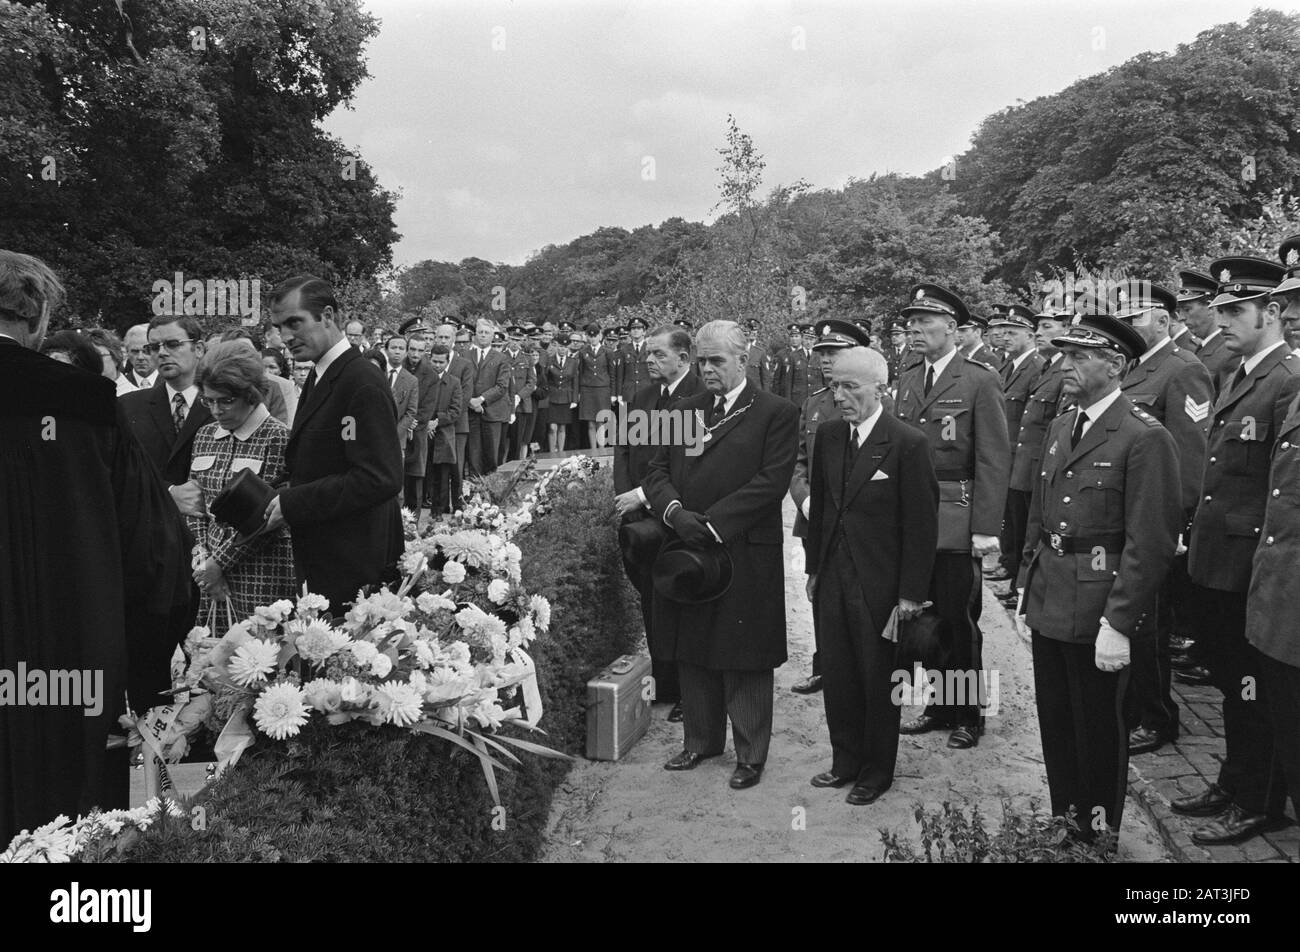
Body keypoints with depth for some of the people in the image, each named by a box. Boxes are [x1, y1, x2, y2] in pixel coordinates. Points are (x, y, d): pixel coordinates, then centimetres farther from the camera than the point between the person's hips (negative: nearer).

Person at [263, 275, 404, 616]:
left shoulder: (363, 384, -17)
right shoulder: (318, 379, 15)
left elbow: (379, 480, -24)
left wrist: (293, 504, -19)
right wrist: (280, 499, 3)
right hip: (320, 565, 9)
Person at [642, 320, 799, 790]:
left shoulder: (776, 413, -4)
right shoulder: (685, 410, 13)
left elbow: (771, 481, -13)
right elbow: (657, 470, 9)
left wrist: (710, 522, -17)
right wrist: (675, 510, -12)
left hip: (745, 556, -5)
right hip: (686, 552, 6)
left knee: (744, 660, 3)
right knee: (692, 654, 14)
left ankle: (751, 755, 17)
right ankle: (700, 740, 30)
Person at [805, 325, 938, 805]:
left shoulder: (908, 444, -13)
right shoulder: (827, 436, 5)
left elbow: (921, 524, -12)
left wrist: (911, 593, -12)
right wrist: (814, 568, 11)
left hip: (879, 585, -5)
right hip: (833, 580, 5)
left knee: (878, 679, 8)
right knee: (837, 675, 12)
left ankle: (877, 771, 24)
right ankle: (846, 760, 29)